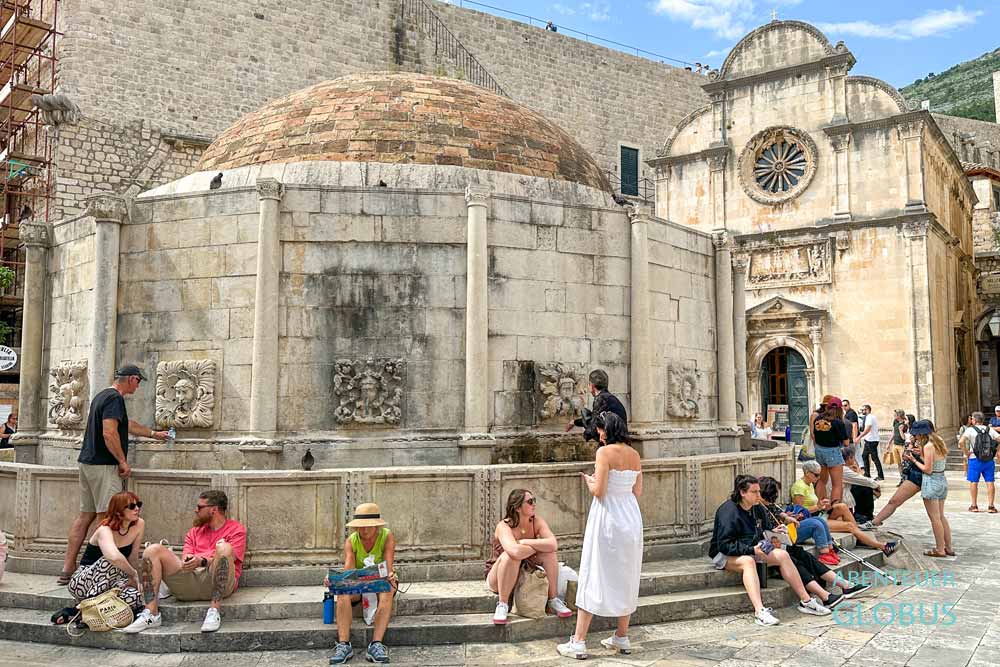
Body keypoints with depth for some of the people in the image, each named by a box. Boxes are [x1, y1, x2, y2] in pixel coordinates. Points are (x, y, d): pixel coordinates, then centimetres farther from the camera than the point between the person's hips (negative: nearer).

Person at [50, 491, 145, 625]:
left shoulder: (139, 525, -5)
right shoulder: (105, 530, -23)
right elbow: (114, 557, -44)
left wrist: (134, 581, -2)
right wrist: (133, 574, -31)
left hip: (108, 583, 5)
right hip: (81, 583, -5)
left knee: (134, 597, -31)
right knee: (110, 561, -37)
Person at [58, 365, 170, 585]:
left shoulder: (102, 396, 19)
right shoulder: (114, 398, -14)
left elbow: (127, 424, 31)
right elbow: (109, 433, -24)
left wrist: (154, 433, 41)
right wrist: (123, 461, -15)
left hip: (87, 463, 10)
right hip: (103, 466, -10)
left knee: (86, 515, 12)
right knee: (106, 517, -6)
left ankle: (68, 569, 15)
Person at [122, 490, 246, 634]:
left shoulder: (236, 529, 10)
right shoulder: (194, 531, 27)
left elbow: (229, 557, -7)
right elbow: (185, 557, 13)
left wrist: (202, 561, -24)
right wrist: (186, 561, -13)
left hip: (219, 585, -5)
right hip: (189, 582, 5)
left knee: (223, 547, -33)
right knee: (153, 549, -7)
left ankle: (214, 611, -33)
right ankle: (151, 613, -20)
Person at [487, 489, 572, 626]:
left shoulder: (537, 521, -9)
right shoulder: (504, 526, -24)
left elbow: (553, 544, -26)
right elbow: (516, 551, -43)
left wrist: (524, 542, -27)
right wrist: (539, 545, -25)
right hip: (498, 579, -5)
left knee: (549, 552, -19)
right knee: (510, 555, -36)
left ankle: (553, 600, -5)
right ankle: (502, 605, -22)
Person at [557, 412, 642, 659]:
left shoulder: (605, 451, -13)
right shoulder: (635, 455, 7)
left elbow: (599, 491, -17)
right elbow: (637, 492, 11)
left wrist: (589, 481, 3)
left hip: (607, 517, -7)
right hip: (631, 517, 7)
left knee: (592, 578, -1)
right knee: (625, 577, 15)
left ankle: (578, 643, 2)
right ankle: (622, 638, 24)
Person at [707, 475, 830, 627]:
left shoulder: (758, 509, 6)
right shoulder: (728, 511, -21)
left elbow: (761, 534, 23)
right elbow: (724, 545, -25)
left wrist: (769, 542, 0)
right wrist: (752, 549, -29)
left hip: (751, 550, 8)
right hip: (724, 555, -8)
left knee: (782, 555, -10)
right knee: (748, 561, -39)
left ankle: (806, 601, -3)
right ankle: (760, 612, -49)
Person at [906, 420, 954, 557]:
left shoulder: (928, 446, -18)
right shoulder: (940, 442, 8)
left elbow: (928, 469, -18)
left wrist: (914, 460, -7)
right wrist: (921, 453, 11)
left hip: (931, 482, -9)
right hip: (942, 481, 9)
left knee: (935, 518, 0)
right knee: (941, 516, 17)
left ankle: (940, 550, 6)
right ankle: (948, 547, 22)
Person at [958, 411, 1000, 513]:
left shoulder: (970, 430, -7)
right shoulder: (990, 430, 5)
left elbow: (961, 442, -21)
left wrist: (966, 453, -10)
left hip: (975, 460, -3)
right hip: (990, 460, 3)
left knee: (973, 482, 6)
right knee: (990, 482, 7)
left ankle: (974, 506, 11)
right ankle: (991, 506, 7)